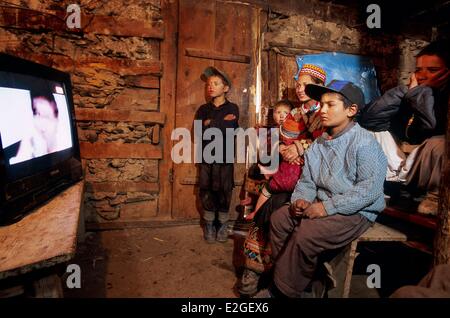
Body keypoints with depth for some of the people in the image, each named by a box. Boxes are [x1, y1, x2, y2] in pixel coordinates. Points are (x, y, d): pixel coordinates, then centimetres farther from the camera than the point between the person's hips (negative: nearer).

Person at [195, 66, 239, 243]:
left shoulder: (232, 108, 5)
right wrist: (221, 123, -8)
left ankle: (223, 226, 16)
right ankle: (209, 226, 17)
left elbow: (230, 130, -13)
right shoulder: (203, 109, 11)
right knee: (206, 193, 2)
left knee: (224, 193, 1)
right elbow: (198, 132, -5)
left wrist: (210, 124, -8)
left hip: (225, 157, -2)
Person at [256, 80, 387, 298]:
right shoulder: (318, 144, 10)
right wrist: (300, 200, -10)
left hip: (355, 212, -8)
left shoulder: (364, 143, -14)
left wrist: (328, 207, -24)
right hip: (321, 205, 8)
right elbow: (307, 181, 11)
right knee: (279, 218, -3)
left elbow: (370, 189, -23)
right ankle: (286, 275, 10)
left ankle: (284, 291, -2)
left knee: (304, 235, -24)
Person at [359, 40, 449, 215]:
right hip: (405, 164, 5)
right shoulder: (411, 95, 3)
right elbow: (368, 119, -8)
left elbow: (432, 124, -34)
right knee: (376, 130, -1)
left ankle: (435, 196, -9)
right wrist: (408, 90, -11)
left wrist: (422, 89, -17)